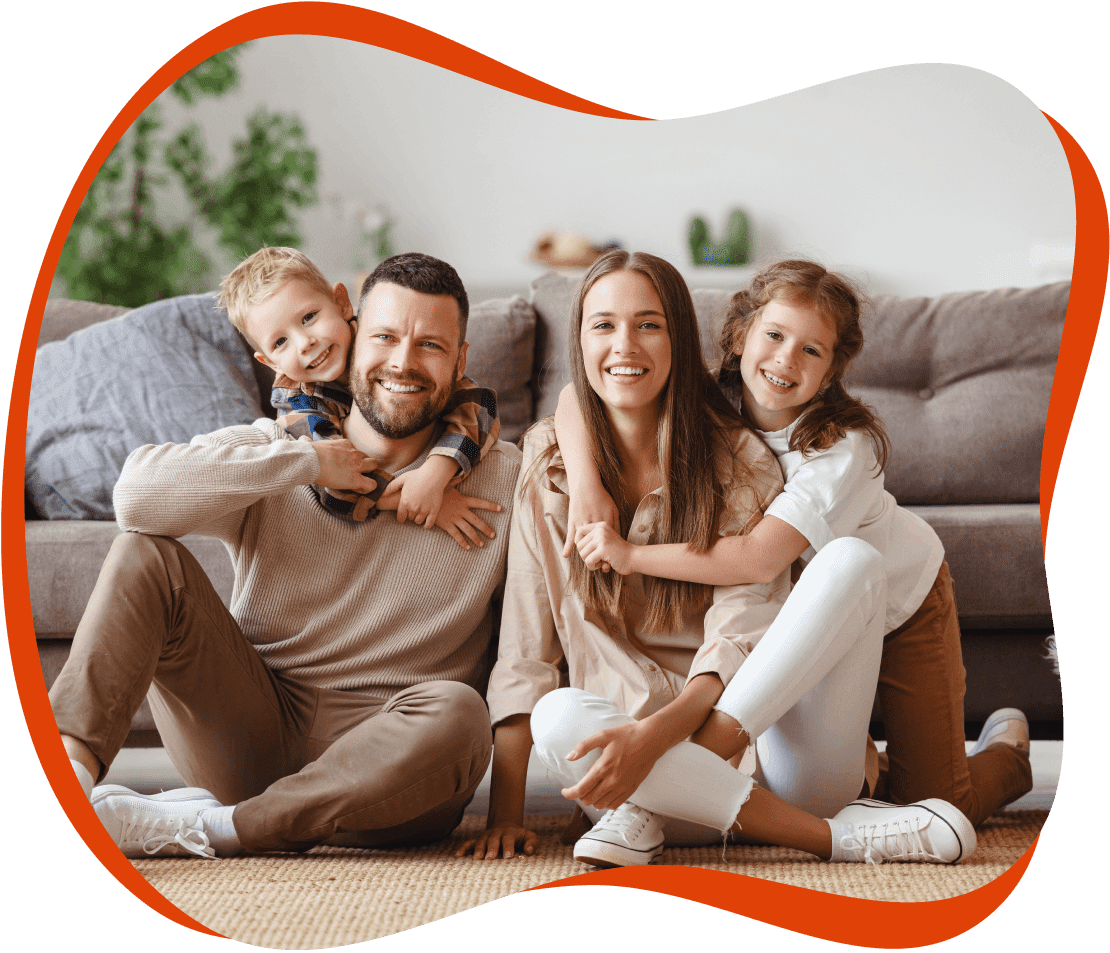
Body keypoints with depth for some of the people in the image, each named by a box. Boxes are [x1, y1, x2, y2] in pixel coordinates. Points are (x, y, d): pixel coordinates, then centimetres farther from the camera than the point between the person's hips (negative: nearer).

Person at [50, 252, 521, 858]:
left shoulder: (503, 482, 1)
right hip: (250, 735, 1)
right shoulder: (272, 449, 3)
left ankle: (198, 827, -31)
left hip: (377, 756, -1)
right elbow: (139, 491, -17)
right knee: (145, 555, -15)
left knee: (457, 716, -35)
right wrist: (308, 462, -15)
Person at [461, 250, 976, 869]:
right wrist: (504, 815, -9)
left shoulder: (739, 459, 2)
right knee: (559, 718, -34)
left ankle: (651, 811, -25)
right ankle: (835, 836, -26)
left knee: (852, 562, -22)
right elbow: (525, 646, 0)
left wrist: (657, 734, -29)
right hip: (628, 739, 0)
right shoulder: (550, 460, 5)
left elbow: (740, 636, -9)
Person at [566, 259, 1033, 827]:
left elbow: (760, 558, -44)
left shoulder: (844, 445, -35)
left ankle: (1005, 748, 28)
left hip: (903, 604, -4)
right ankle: (872, 768, 37)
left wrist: (630, 555, -41)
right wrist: (587, 483, -38)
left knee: (931, 808, -3)